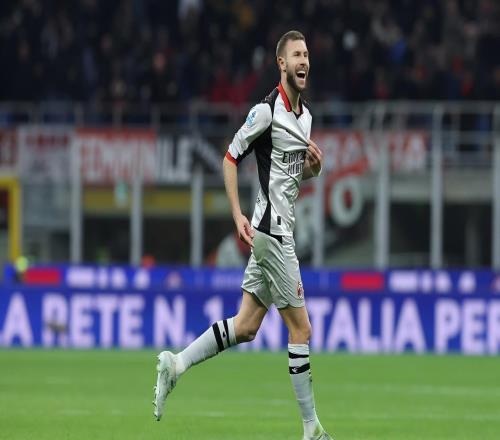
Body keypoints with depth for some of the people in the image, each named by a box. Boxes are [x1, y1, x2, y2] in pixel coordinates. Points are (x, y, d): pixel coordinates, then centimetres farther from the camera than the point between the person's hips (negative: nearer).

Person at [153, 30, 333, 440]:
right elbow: (231, 158, -10)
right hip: (270, 229, -9)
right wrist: (238, 215, -16)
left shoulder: (306, 113, 13)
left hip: (281, 230, 9)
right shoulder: (267, 110, -13)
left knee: (246, 326, 7)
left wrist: (313, 167, 2)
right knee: (301, 328, -5)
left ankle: (177, 364, 13)